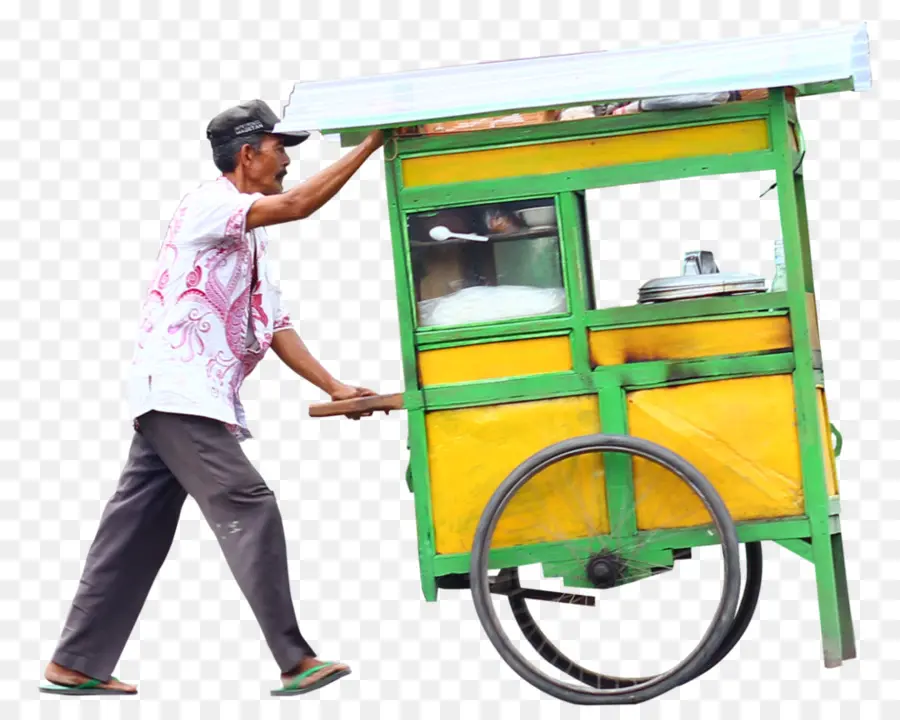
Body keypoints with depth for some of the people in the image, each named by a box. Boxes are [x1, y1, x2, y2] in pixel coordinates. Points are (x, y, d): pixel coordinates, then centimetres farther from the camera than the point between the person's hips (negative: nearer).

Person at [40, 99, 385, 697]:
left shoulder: (250, 239, 22)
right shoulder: (207, 206, -8)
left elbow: (273, 325, 19)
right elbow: (295, 206, -23)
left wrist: (333, 388, 9)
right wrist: (370, 145, -19)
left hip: (199, 396, 10)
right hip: (178, 386, -10)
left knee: (139, 529, 10)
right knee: (249, 509, -14)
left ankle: (76, 664, 14)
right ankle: (295, 663, -14)